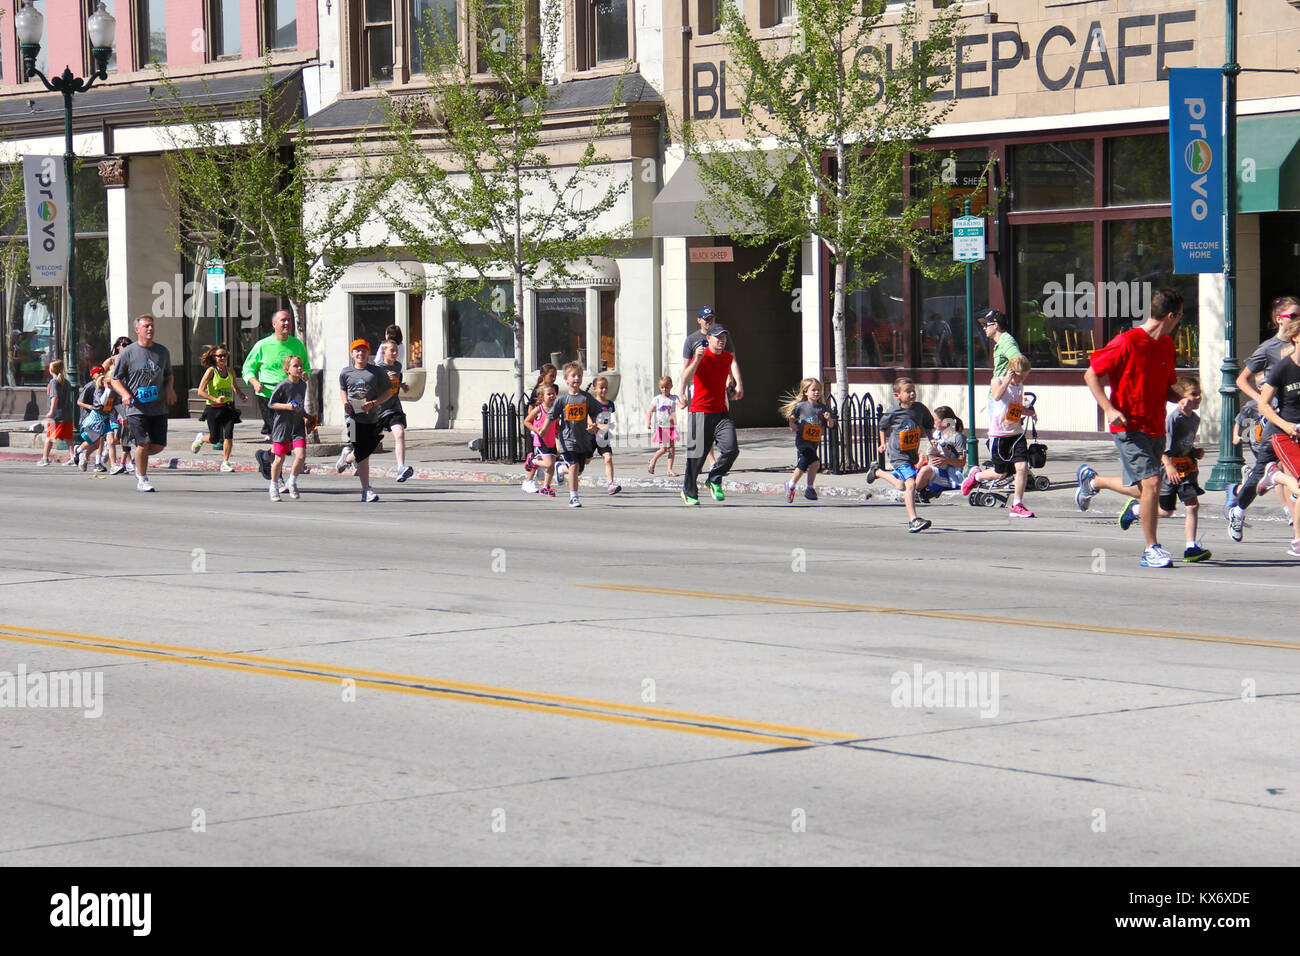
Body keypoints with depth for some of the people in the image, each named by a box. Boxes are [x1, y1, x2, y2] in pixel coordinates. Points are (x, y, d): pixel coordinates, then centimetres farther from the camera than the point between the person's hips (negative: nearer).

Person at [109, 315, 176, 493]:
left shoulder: (162, 351, 11)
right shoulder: (128, 352, -2)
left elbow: (168, 375, 24)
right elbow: (115, 379, 1)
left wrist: (169, 388, 3)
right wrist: (124, 393, -17)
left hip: (158, 407, 4)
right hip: (136, 407, -4)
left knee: (159, 445, 1)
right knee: (144, 444, -10)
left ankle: (139, 460, 32)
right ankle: (142, 480, 5)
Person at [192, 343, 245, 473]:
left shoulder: (230, 372, 5)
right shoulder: (211, 371, -10)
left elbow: (235, 387, 24)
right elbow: (201, 392, -14)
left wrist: (242, 396, 3)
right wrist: (215, 399, -25)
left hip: (228, 407, 3)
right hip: (213, 409, -3)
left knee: (228, 435, -11)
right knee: (215, 439, 5)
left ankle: (225, 463, 0)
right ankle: (200, 439, 39)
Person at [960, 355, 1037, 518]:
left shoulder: (1020, 386, 13)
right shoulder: (999, 382, -7)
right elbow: (997, 396, -30)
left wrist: (1029, 412, 13)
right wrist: (1008, 379, -26)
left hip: (1016, 433, 5)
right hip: (999, 435, -5)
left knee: (1022, 466, -11)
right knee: (1001, 472, 6)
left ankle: (1017, 506, -2)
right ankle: (976, 475, 37)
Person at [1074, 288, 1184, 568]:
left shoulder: (1166, 345, 10)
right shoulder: (1127, 342, -13)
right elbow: (1091, 375, -8)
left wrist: (1181, 400, -1)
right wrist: (1109, 409, -19)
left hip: (1156, 429, 8)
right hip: (1129, 427, -8)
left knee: (1142, 489, 14)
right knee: (1151, 483, -15)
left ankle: (1092, 480, 40)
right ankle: (1151, 550, -3)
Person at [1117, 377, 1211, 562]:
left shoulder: (1195, 419, 9)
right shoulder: (1173, 418, -16)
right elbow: (1161, 444, -21)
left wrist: (1196, 452, 6)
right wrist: (1168, 465, -31)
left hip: (1186, 468, 6)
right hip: (1170, 469, -6)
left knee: (1193, 505, -10)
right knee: (1166, 511, 7)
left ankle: (1191, 547, -8)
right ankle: (1134, 509, 36)